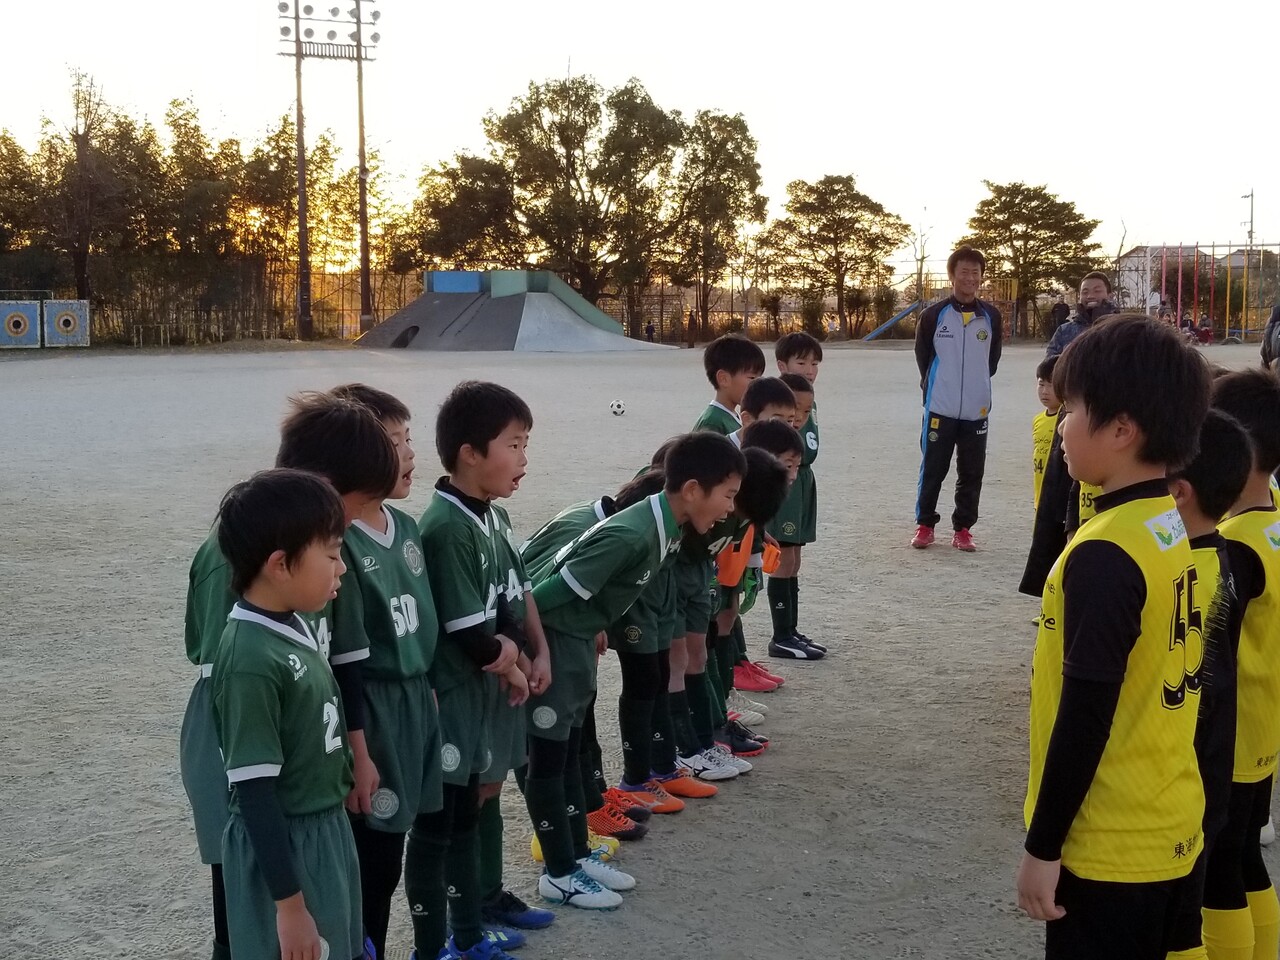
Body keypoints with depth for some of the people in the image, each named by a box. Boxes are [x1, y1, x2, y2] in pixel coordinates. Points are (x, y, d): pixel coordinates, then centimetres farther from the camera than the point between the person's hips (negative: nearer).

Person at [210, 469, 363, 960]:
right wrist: (289, 903, -20)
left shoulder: (294, 627, 1)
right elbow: (255, 795, -22)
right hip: (281, 846, -8)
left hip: (327, 832, 8)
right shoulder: (251, 660, -24)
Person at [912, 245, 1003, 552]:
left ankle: (962, 529, 17)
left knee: (972, 473, 6)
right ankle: (925, 525, 17)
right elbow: (923, 356, 7)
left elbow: (992, 358, 14)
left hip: (977, 409, 2)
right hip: (939, 408, -2)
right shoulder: (933, 315, -5)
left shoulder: (991, 316, 2)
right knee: (932, 469, 4)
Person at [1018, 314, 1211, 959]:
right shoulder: (1172, 529, 3)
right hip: (1171, 832, 8)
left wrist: (1043, 847, -14)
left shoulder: (1104, 555, -23)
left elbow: (1085, 717, -22)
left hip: (1110, 847, -8)